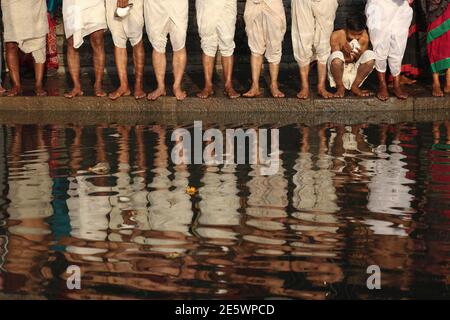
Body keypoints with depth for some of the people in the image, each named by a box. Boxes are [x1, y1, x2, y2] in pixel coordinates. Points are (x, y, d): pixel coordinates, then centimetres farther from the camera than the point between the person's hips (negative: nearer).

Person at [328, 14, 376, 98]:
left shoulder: (364, 37, -8)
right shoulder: (336, 36, -15)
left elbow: (364, 59, -4)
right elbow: (335, 57, -14)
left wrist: (358, 56, -28)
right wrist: (345, 54, -35)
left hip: (355, 71, 3)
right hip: (339, 71, -3)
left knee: (370, 55, -23)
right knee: (336, 55, -36)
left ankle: (355, 86, -6)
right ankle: (340, 87, -10)